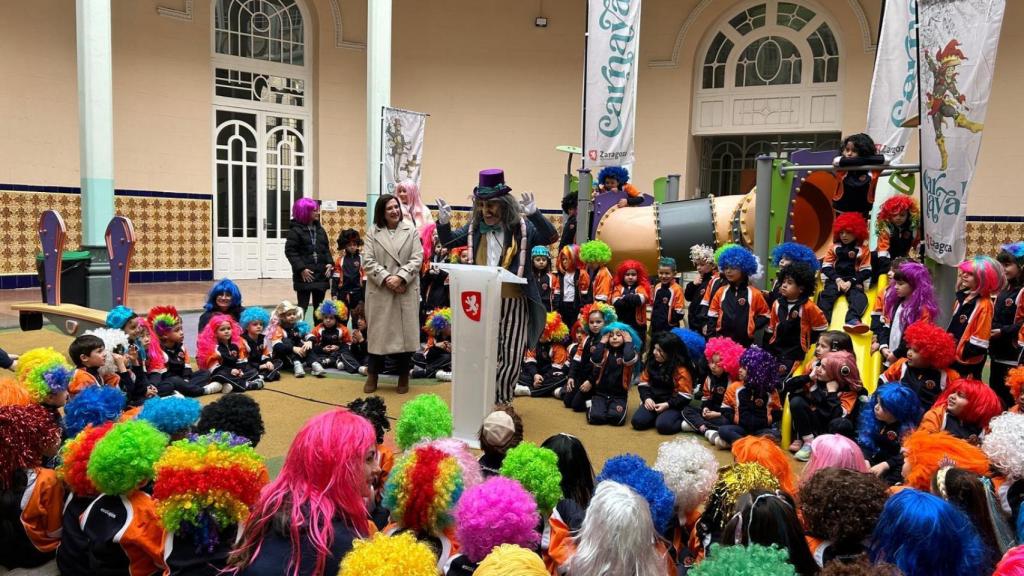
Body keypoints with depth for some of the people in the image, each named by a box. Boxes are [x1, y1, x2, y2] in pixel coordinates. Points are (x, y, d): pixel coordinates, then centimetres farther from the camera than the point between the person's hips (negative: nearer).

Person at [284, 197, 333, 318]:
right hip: (304, 276, -6)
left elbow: (326, 249, 17)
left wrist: (329, 263, -1)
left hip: (321, 275, 6)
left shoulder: (320, 230, 12)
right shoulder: (295, 230, -8)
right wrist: (301, 268, -19)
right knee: (302, 307, -1)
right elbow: (290, 251, -12)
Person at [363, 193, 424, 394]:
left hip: (406, 291, 0)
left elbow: (417, 258, -2)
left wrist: (401, 277, -15)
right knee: (378, 332, 5)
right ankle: (372, 375, 18)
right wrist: (386, 278, -15)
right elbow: (368, 261, -2)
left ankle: (403, 376, 17)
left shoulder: (411, 230, 5)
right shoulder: (373, 232, 5)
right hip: (380, 291, 0)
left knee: (405, 331, 4)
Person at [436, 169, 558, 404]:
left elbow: (551, 237, -16)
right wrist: (443, 222, -5)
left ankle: (501, 403, 27)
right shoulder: (475, 227, 4)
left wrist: (534, 215, -30)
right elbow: (448, 242, 15)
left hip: (513, 302, -2)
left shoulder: (522, 226, -5)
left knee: (511, 357, 8)